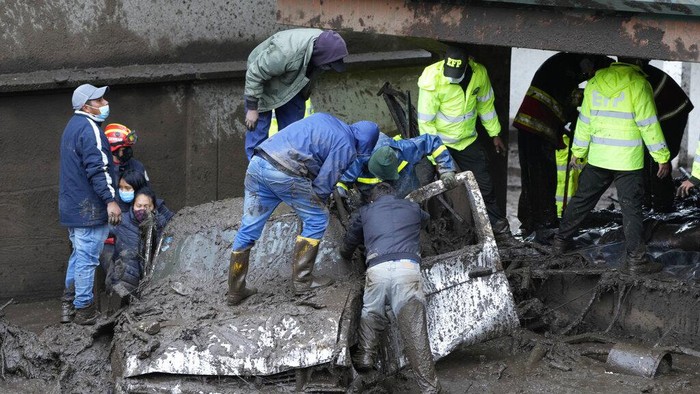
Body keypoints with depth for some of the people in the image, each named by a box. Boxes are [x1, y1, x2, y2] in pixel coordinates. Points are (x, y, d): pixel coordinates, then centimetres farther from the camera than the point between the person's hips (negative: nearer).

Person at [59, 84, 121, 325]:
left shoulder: (73, 126, 16)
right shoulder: (89, 128, -17)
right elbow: (97, 168, -24)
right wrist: (110, 200, -26)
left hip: (72, 205, 10)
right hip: (89, 207, -10)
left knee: (78, 255, 18)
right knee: (87, 259, -4)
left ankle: (69, 305, 21)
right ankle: (84, 309, 1)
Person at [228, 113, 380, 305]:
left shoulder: (326, 119, 24)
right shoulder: (346, 147, 1)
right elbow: (324, 183, 2)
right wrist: (316, 202, 21)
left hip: (257, 162, 8)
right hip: (284, 173, -8)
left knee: (248, 229, 14)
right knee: (317, 219, 12)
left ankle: (235, 291, 19)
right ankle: (302, 280, 15)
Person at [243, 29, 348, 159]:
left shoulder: (323, 43, -21)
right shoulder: (286, 52, -43)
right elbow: (255, 74, -32)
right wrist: (252, 108, -26)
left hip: (292, 84, 6)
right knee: (258, 127, -5)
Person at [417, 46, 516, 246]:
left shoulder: (479, 73, -11)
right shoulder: (432, 80, -25)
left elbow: (486, 105, 6)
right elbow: (425, 121, -19)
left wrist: (495, 134, 13)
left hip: (467, 140, 4)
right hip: (440, 141, -4)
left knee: (484, 187, 6)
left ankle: (500, 230, 17)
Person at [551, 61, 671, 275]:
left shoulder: (595, 82, 3)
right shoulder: (638, 84, -12)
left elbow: (585, 120, 9)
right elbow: (649, 125, -12)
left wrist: (578, 151, 20)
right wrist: (662, 158, -4)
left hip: (597, 157, 4)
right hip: (628, 160, -4)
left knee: (582, 200, 18)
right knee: (631, 208, 1)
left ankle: (561, 241, 27)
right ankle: (635, 260, 2)